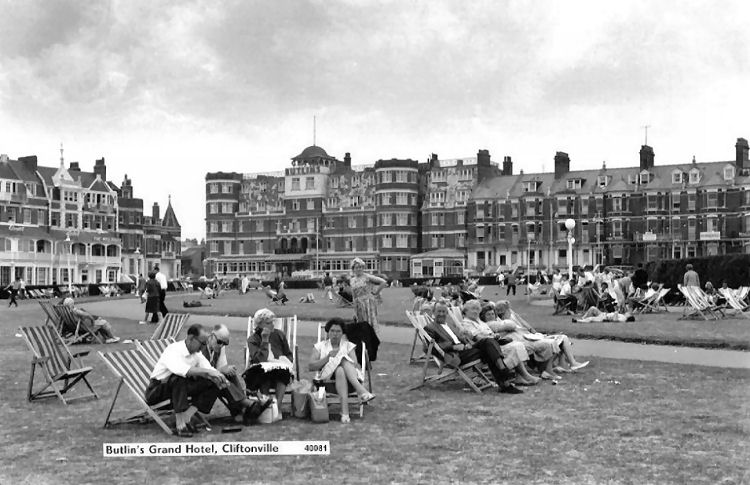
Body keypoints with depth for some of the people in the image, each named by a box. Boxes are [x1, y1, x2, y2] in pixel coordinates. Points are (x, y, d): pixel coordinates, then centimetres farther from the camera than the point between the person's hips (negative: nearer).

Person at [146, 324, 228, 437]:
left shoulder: (197, 354, 1)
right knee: (179, 378, -38)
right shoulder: (173, 350, -23)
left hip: (181, 387, 7)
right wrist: (208, 371, -45)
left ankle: (186, 418, -14)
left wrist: (220, 379, -28)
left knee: (213, 385, -10)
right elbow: (182, 370, -42)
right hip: (156, 391, -7)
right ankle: (180, 425, -33)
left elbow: (209, 370, -6)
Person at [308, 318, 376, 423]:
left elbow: (354, 365, 3)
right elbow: (310, 367, 3)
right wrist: (328, 357, -7)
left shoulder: (348, 345, 21)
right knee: (340, 370, -36)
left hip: (349, 378, 1)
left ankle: (360, 390, -50)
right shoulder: (320, 346, 18)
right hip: (327, 377, -1)